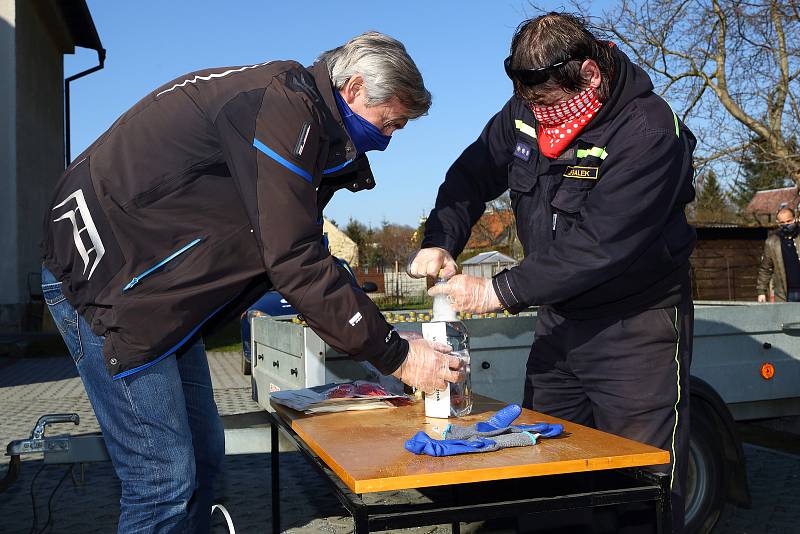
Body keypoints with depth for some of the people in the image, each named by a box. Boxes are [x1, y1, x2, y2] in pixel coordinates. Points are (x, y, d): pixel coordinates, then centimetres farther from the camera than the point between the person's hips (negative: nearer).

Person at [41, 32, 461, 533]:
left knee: (202, 456, 13)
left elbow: (298, 249, 12)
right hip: (107, 280, -10)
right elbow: (294, 263, -24)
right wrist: (396, 355, -16)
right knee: (166, 481, -9)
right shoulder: (282, 103, -21)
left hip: (158, 288, 10)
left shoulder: (298, 109, 11)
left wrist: (391, 341, 7)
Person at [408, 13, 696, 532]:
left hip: (636, 327, -6)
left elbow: (602, 246, -28)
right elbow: (471, 177, 8)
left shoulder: (649, 131, -23)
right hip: (560, 318, 7)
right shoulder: (526, 112, -2)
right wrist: (440, 242, -11)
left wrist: (500, 291, -27)